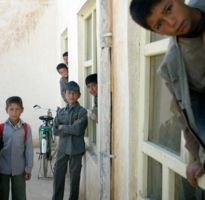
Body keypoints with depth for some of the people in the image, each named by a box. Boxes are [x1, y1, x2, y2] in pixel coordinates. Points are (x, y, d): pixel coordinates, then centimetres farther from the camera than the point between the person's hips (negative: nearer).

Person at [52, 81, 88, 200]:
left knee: (75, 177, 6)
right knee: (58, 175, 6)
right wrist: (71, 128, -13)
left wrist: (62, 127, -6)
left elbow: (78, 130, -17)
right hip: (62, 148, 4)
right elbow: (55, 131, -2)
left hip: (76, 149, -3)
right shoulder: (61, 112, 9)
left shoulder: (82, 111, -4)